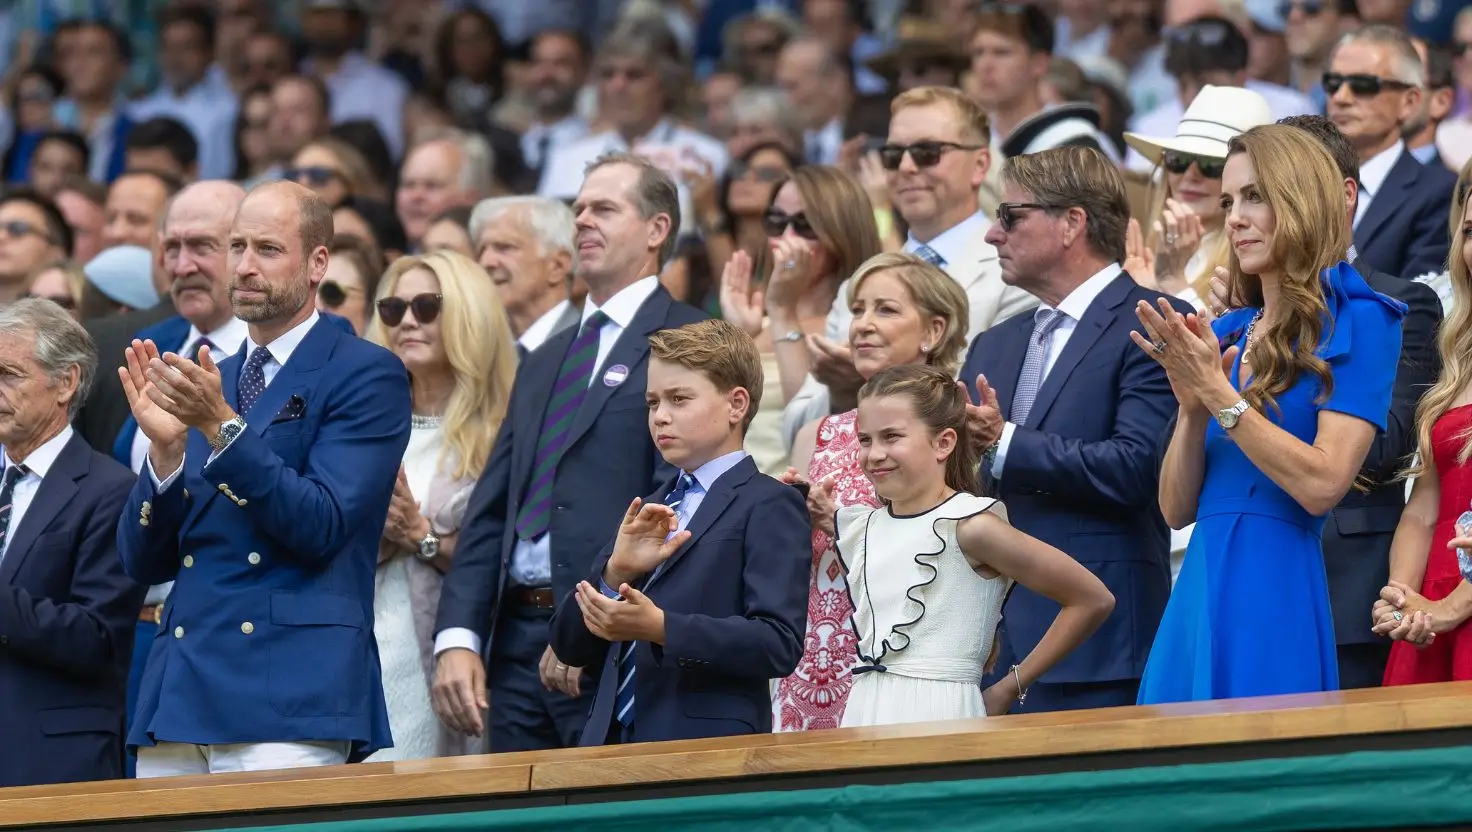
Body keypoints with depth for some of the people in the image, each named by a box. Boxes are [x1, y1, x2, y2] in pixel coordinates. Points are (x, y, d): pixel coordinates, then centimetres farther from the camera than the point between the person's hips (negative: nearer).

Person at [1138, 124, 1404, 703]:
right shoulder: (1225, 335, 15)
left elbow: (1322, 484, -14)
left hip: (1278, 587, -6)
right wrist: (1192, 406, -5)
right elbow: (1177, 508, 12)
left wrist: (1219, 394, -14)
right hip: (1198, 592, 6)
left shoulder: (1356, 322, -3)